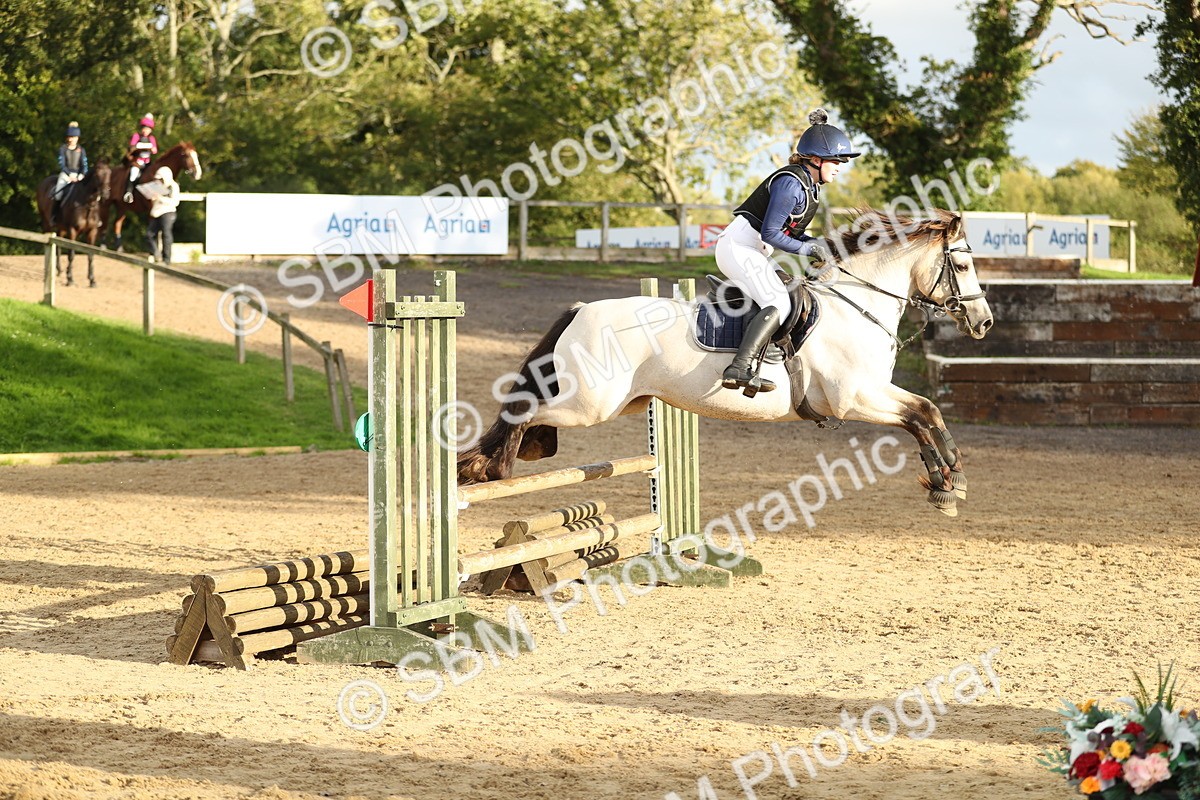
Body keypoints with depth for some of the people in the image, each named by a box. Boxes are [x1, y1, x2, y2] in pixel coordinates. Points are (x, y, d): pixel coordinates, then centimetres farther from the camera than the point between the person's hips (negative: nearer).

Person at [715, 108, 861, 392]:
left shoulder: (809, 185, 13)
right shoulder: (791, 183, -18)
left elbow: (788, 230, 18)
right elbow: (770, 233, -20)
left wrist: (815, 243, 1)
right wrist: (807, 249, -11)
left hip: (755, 252, 11)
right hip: (739, 246, -11)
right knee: (779, 304, -25)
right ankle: (738, 369, -39)